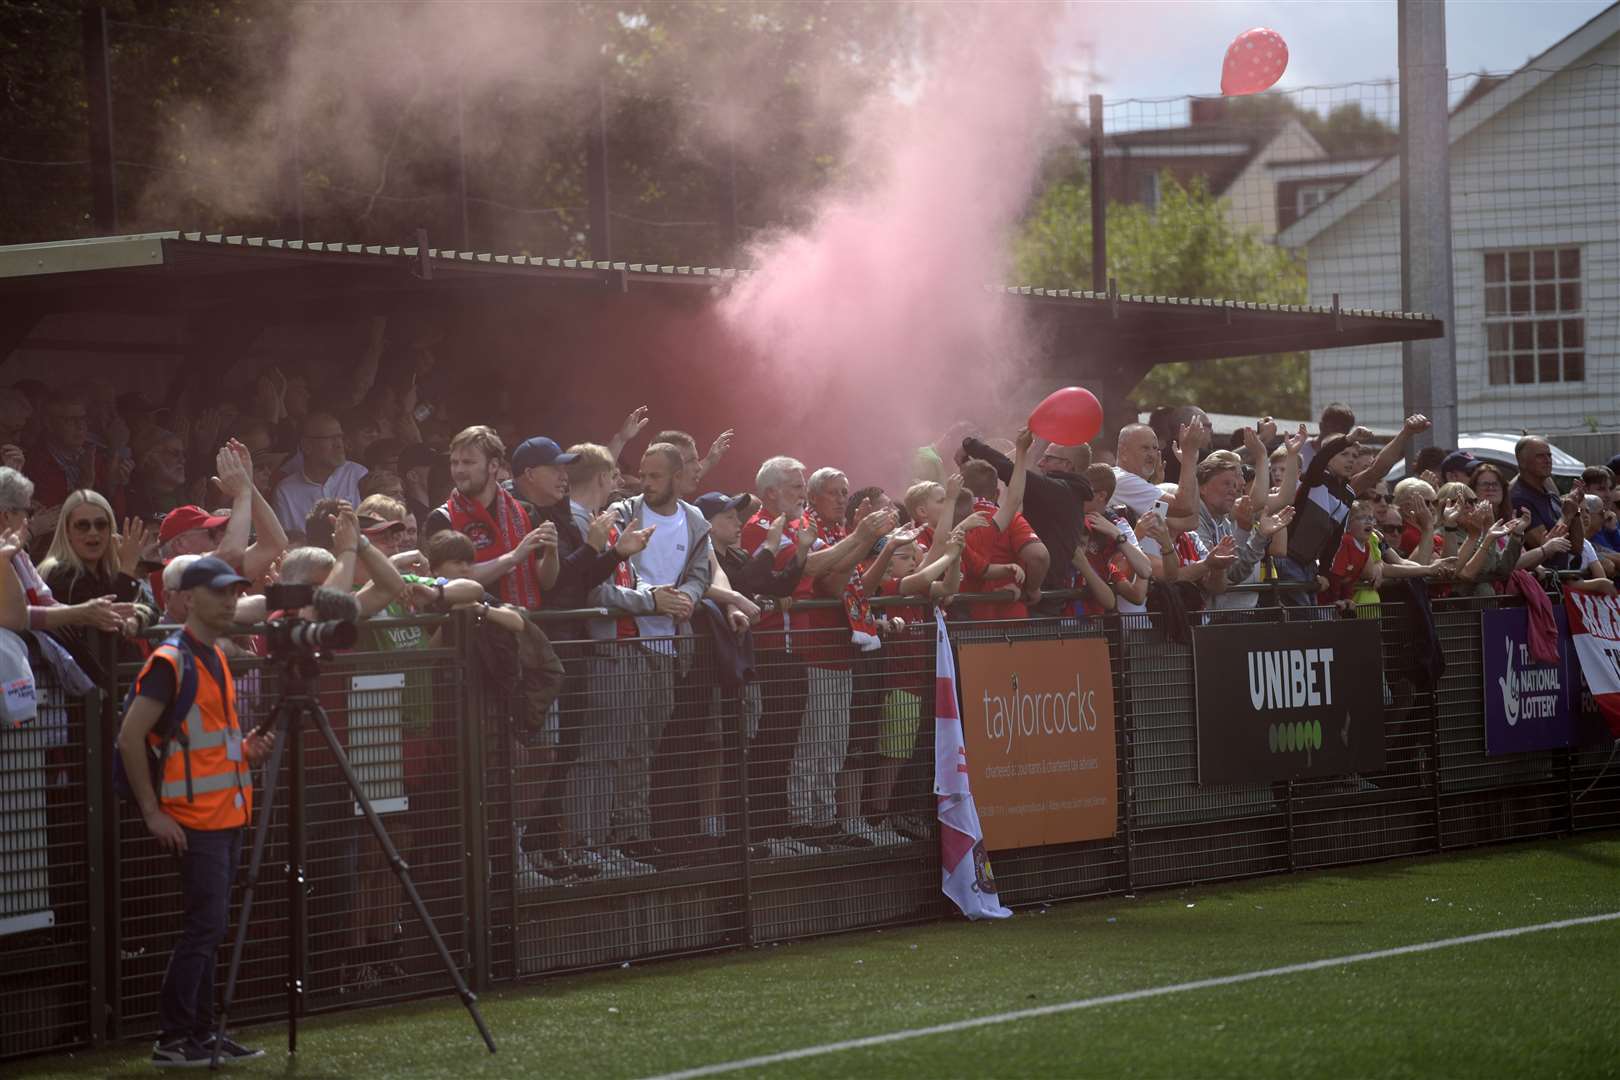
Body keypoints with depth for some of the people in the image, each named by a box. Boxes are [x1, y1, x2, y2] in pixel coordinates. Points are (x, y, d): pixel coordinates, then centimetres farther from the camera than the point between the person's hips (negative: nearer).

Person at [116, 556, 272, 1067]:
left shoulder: (216, 657, 15)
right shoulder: (171, 661, -13)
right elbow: (130, 738, -17)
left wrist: (246, 749, 6)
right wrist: (153, 812, -17)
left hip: (228, 813, 9)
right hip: (196, 818, -9)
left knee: (209, 928, 10)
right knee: (205, 926, -10)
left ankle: (200, 1035, 14)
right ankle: (173, 1040, -5)